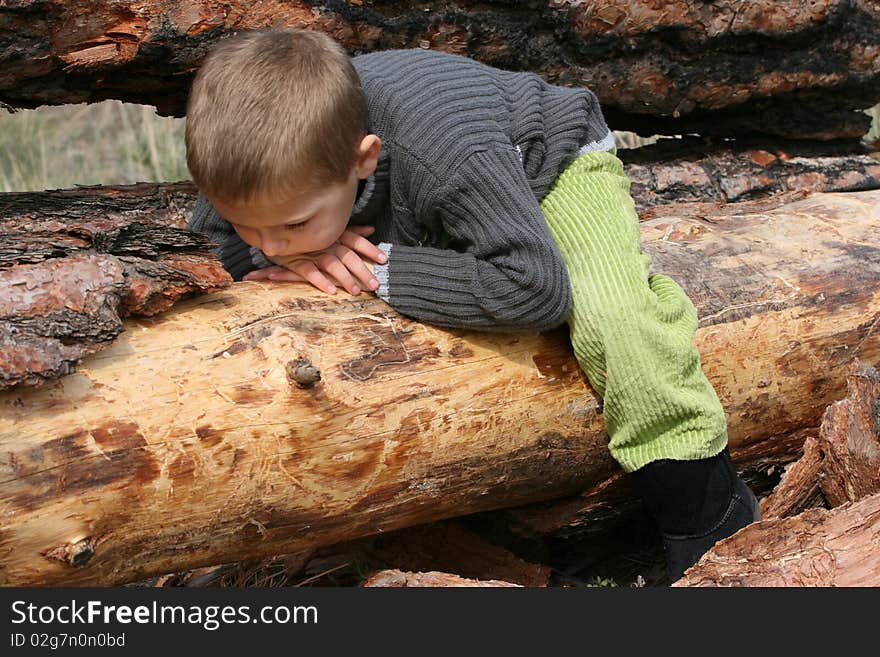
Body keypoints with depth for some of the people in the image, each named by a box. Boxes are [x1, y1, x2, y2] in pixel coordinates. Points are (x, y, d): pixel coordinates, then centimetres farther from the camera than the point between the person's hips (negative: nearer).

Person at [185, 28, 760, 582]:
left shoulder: (448, 158, -49)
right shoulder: (270, 154, -30)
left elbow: (536, 286, -50)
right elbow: (201, 249, -15)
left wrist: (387, 270, -49)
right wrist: (301, 260, -37)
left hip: (549, 162, -6)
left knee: (611, 318, -31)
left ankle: (705, 510, -11)